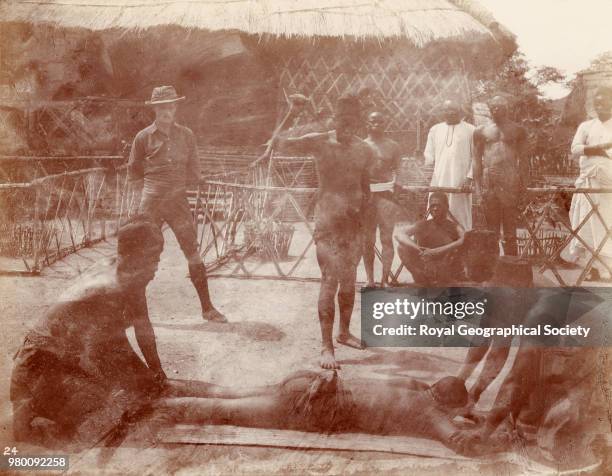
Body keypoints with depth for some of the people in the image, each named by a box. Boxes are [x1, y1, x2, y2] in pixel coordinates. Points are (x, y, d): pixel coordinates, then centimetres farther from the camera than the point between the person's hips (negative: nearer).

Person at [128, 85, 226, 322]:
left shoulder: (186, 135, 5)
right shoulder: (143, 137, 0)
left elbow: (194, 171, 14)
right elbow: (133, 172, 11)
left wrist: (176, 185, 8)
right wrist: (148, 192, 5)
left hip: (178, 201, 2)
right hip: (150, 204, -1)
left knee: (193, 253, -1)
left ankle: (207, 308, 7)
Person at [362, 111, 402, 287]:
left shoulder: (392, 145, 11)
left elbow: (396, 169, 11)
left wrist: (394, 183, -5)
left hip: (386, 192, 0)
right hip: (366, 192, 1)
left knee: (386, 237, -4)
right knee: (367, 239, 3)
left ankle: (385, 278, 0)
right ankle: (369, 279, 9)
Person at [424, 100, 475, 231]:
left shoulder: (470, 130, 5)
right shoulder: (435, 129, 14)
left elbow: (476, 157, 2)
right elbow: (429, 155, 15)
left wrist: (469, 178, -7)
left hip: (460, 182, -2)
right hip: (438, 180, 2)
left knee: (459, 216, -2)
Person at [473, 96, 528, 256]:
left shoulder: (517, 131, 10)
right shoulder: (481, 131, 14)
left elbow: (522, 158, 9)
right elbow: (477, 158, 12)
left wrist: (523, 182, 0)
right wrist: (479, 181, 3)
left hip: (510, 181, -2)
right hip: (489, 181, 2)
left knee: (509, 226, -3)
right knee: (491, 226, 6)